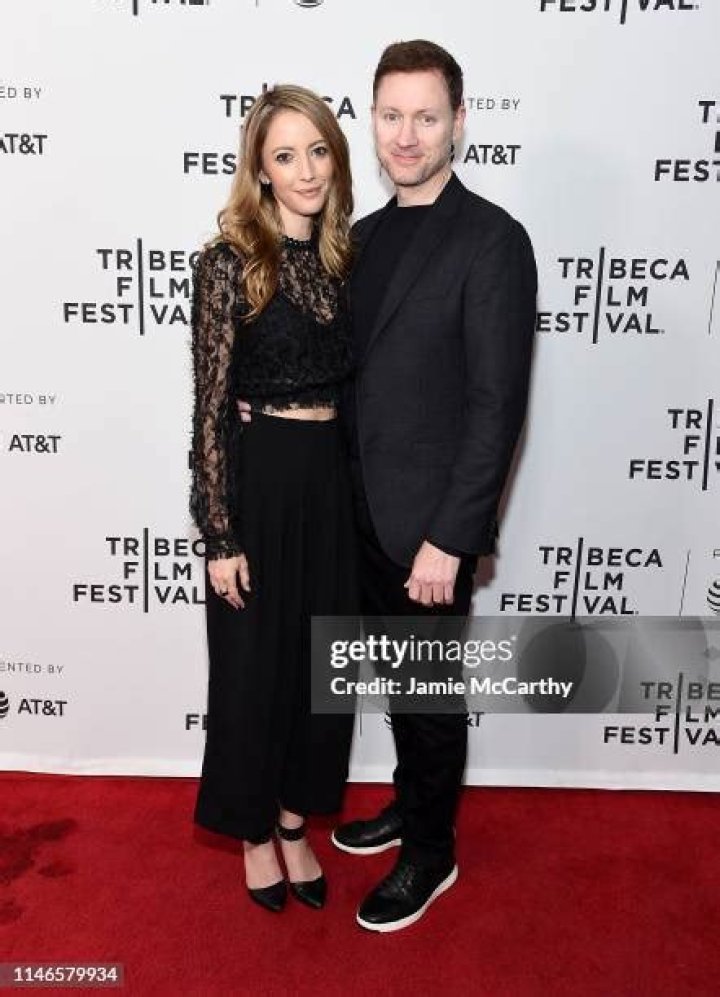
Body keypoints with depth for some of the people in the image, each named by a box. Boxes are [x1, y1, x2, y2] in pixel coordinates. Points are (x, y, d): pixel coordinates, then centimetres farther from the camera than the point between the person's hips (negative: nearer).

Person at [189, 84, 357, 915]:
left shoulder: (342, 257, 7)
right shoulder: (229, 261, -10)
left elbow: (344, 380, 12)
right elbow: (209, 407, -12)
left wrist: (358, 483, 11)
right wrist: (220, 535, -15)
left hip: (329, 476, 6)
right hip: (256, 479, -5)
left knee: (320, 658, 14)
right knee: (254, 662, 9)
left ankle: (294, 821, 36)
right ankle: (254, 830, 33)